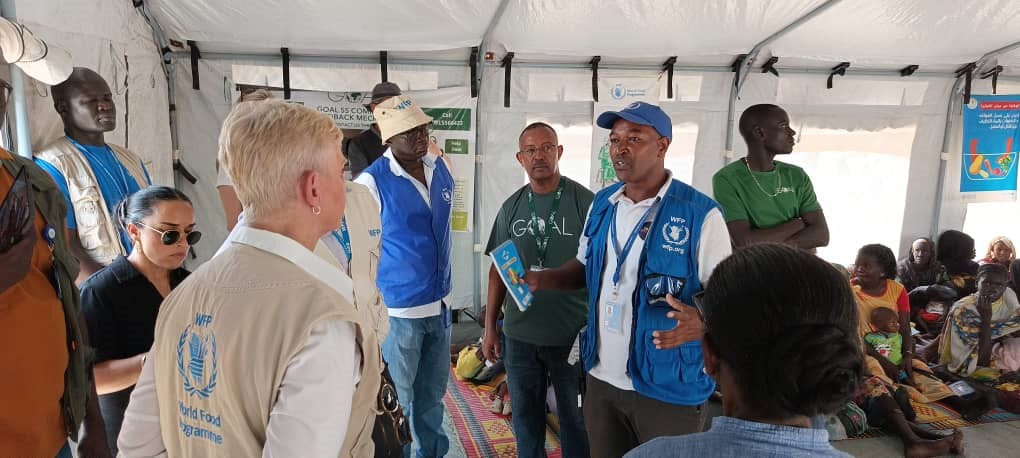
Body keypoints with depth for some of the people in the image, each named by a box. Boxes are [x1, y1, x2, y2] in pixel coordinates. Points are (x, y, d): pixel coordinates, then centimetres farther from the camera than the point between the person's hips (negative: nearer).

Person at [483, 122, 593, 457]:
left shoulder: (586, 203, -7)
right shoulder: (511, 207, 4)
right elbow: (498, 269, 9)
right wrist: (490, 327, 8)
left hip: (573, 335, -3)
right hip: (519, 335, 3)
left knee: (575, 419, 13)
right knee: (525, 417, 17)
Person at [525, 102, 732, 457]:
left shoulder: (699, 213, -16)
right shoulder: (602, 203, 3)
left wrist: (699, 324, -33)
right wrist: (539, 279, -2)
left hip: (668, 389, -5)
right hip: (601, 380, 6)